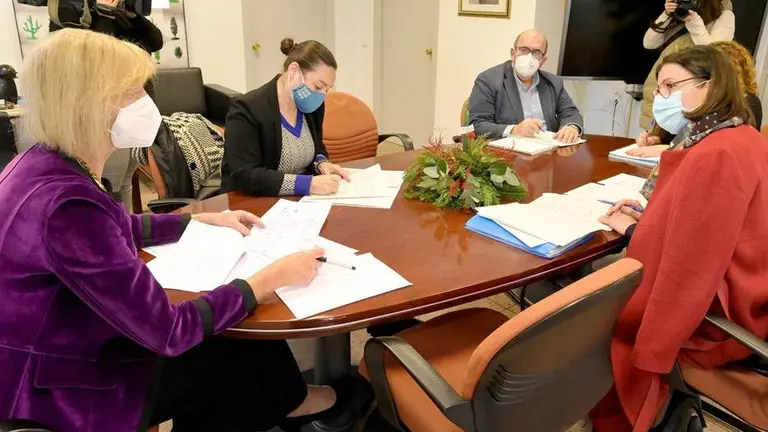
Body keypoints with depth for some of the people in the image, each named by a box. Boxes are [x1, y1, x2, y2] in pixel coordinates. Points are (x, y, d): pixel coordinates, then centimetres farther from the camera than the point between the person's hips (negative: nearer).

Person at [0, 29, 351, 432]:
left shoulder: (45, 163, -4)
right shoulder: (66, 205, -35)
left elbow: (119, 230, 15)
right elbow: (168, 332, -32)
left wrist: (206, 219, 12)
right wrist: (274, 277, -24)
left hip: (60, 354, 8)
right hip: (68, 394, -8)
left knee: (230, 325, 15)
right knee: (249, 340, 8)